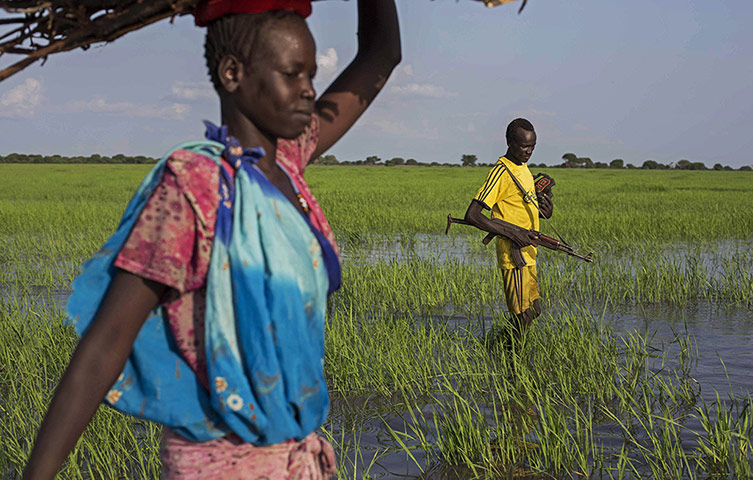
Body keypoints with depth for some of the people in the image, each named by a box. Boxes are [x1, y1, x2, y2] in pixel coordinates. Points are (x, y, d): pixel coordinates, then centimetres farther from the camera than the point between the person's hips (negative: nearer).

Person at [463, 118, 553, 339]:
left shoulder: (523, 168, 13)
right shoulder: (501, 173, -16)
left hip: (528, 255, 9)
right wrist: (511, 233, -26)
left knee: (533, 312, 15)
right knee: (522, 317, -7)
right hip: (514, 255, -9)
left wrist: (546, 209, 2)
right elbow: (472, 215, -22)